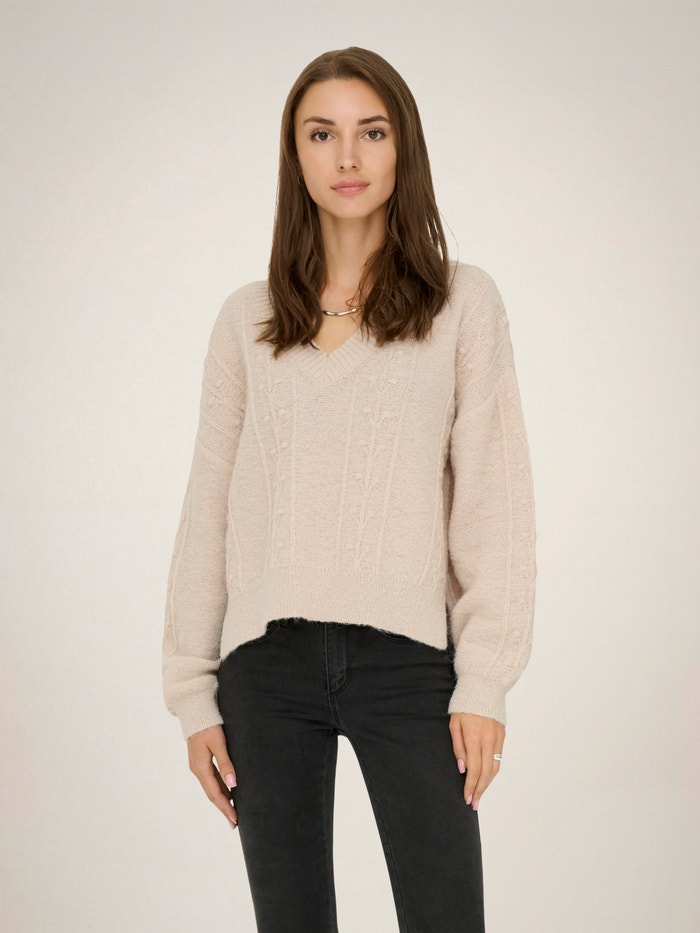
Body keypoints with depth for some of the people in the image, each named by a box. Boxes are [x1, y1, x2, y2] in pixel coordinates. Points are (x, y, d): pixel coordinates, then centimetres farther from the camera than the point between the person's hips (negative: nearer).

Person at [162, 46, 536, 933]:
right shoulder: (247, 319, 9)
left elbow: (493, 494, 0)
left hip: (408, 656, -2)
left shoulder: (463, 303, 4)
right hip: (266, 661, 2)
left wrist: (486, 680, -7)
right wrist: (192, 692, 7)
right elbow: (209, 508, 10)